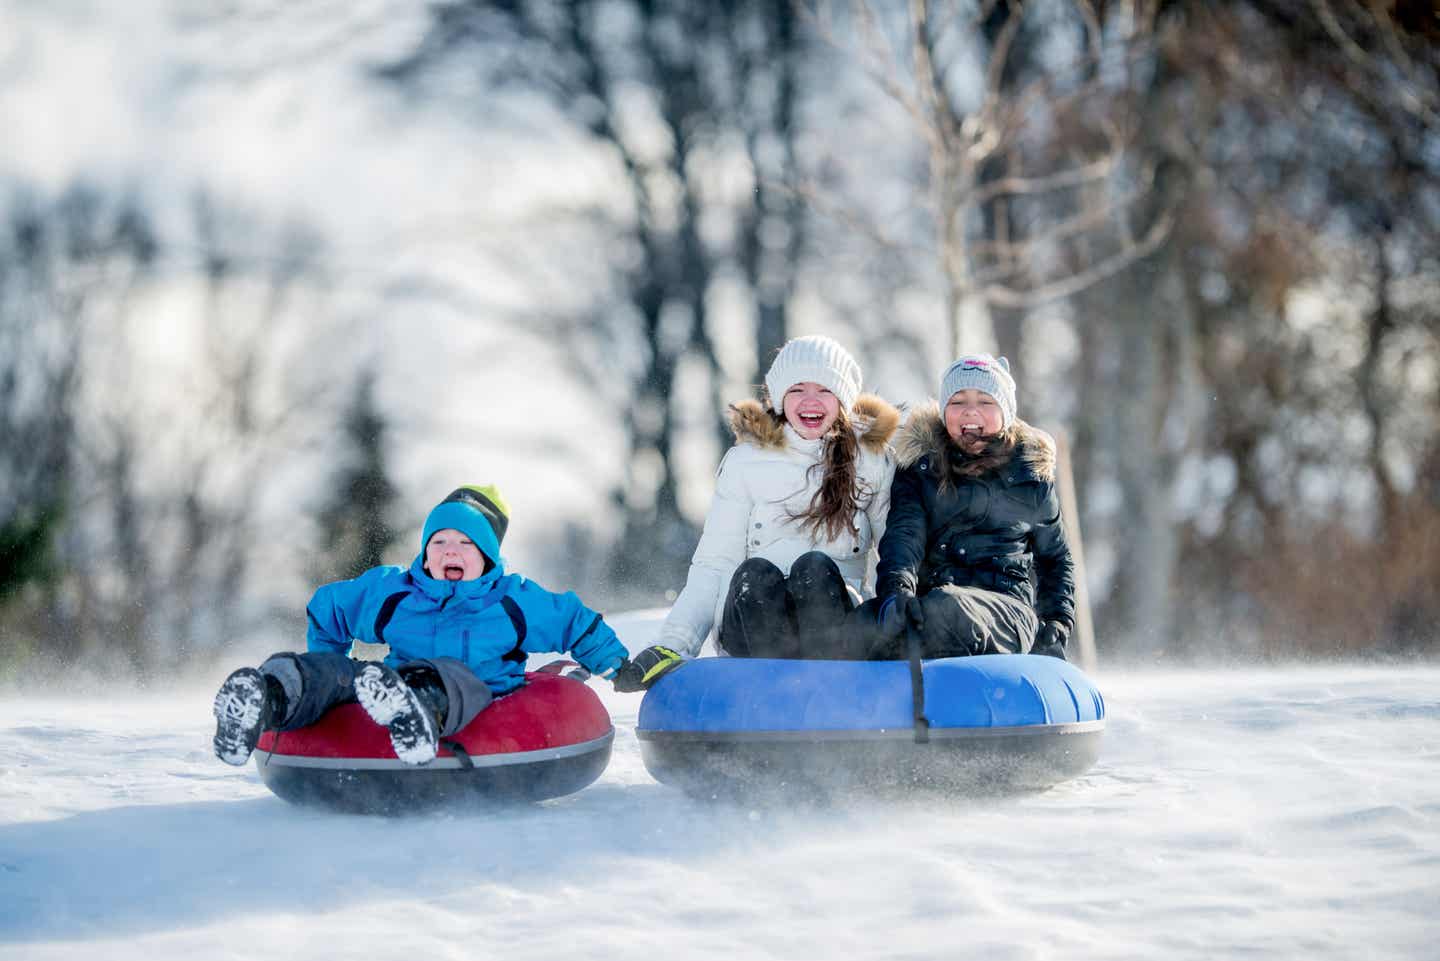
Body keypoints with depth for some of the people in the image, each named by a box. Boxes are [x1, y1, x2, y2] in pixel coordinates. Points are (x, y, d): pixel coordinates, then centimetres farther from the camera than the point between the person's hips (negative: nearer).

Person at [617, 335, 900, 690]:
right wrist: (672, 644, -7)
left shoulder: (872, 460, 12)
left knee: (815, 567, -32)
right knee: (755, 573, -32)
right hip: (747, 630, 0)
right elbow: (713, 564, 7)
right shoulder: (746, 461, 11)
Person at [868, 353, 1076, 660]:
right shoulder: (920, 463, 13)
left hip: (1006, 608, -1)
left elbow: (1056, 560, 28)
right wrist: (895, 591, -26)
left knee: (942, 610, -39)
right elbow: (903, 534, -4)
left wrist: (1055, 629, 11)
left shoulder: (1031, 474, 15)